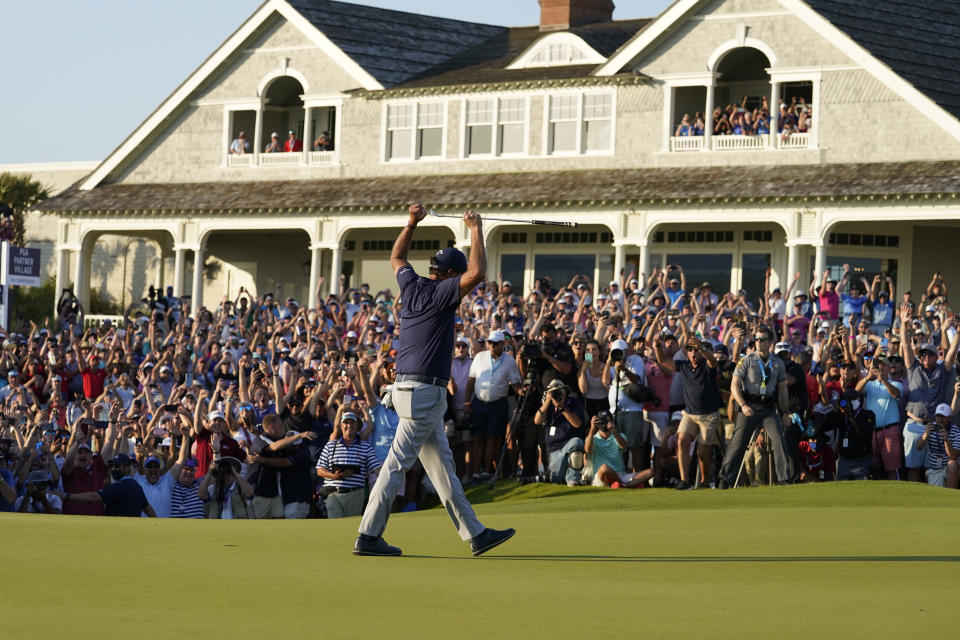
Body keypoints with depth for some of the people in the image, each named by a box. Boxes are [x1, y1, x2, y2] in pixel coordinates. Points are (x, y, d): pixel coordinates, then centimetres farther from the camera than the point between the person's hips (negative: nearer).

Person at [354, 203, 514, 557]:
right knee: (397, 464, -6)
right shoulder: (440, 293, -12)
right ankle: (369, 536, -4)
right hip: (423, 391, -10)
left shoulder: (412, 286, 10)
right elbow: (477, 273, -23)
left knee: (442, 465, 9)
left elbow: (396, 258, 30)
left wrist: (412, 223, 24)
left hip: (409, 389, 10)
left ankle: (475, 534, 12)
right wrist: (475, 229, -12)